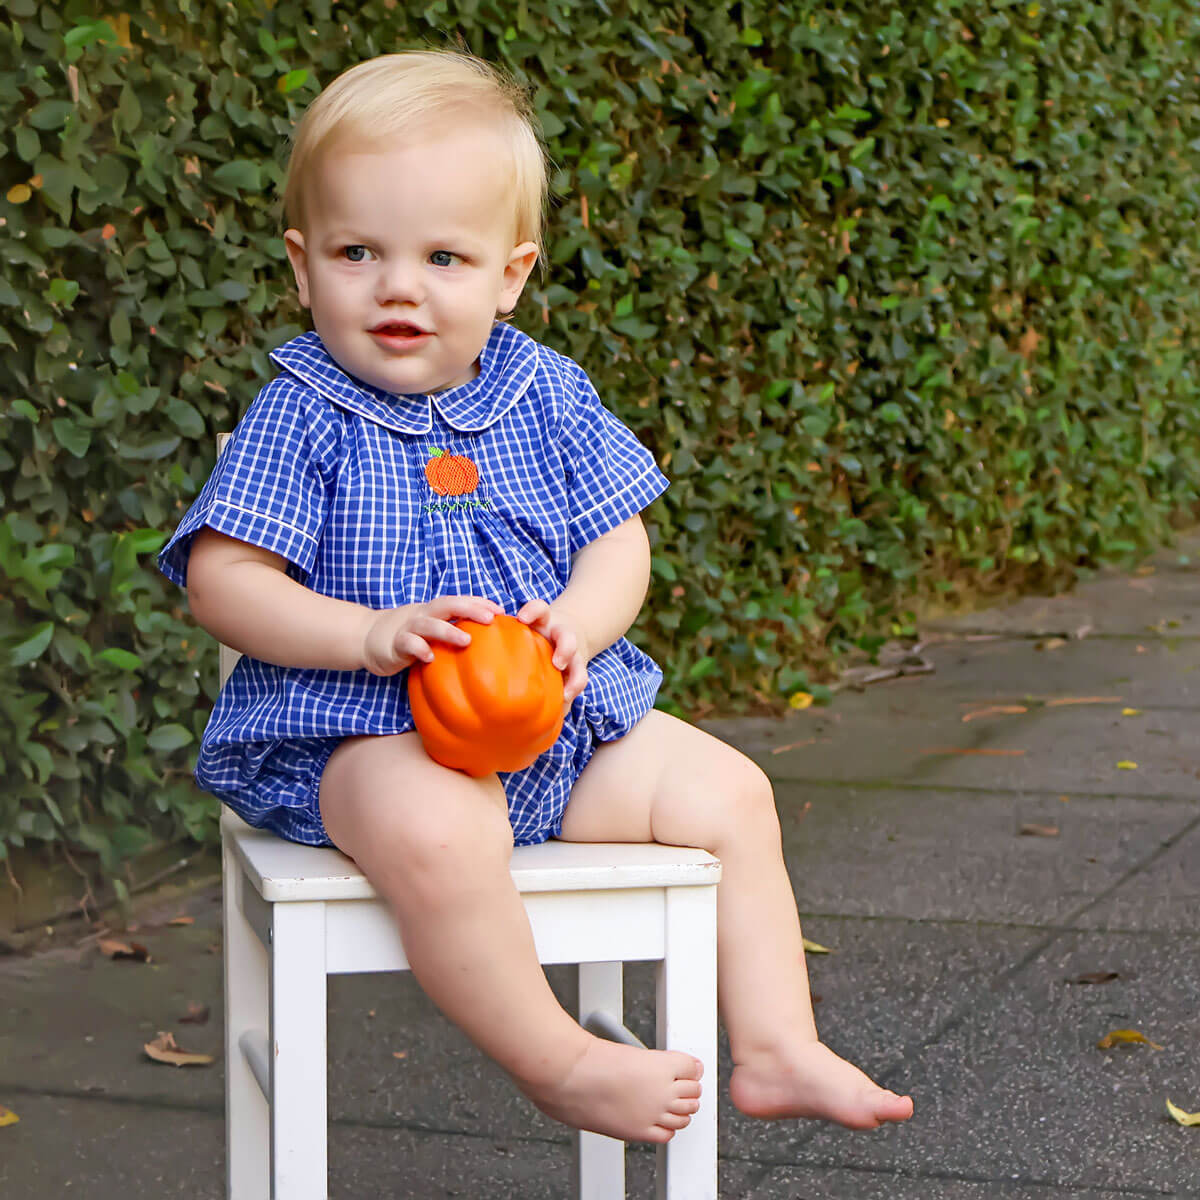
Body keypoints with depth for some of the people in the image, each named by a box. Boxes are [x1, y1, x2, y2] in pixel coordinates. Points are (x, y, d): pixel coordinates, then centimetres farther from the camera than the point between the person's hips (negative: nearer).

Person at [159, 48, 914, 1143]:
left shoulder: (545, 396, 6)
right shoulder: (302, 420, -7)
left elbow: (620, 545, 7)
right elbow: (223, 580, -11)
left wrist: (579, 623, -16)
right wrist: (370, 634, -26)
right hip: (368, 734, -6)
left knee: (727, 792, -1)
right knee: (435, 832, -38)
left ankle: (777, 1051, 6)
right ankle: (559, 1064, -22)